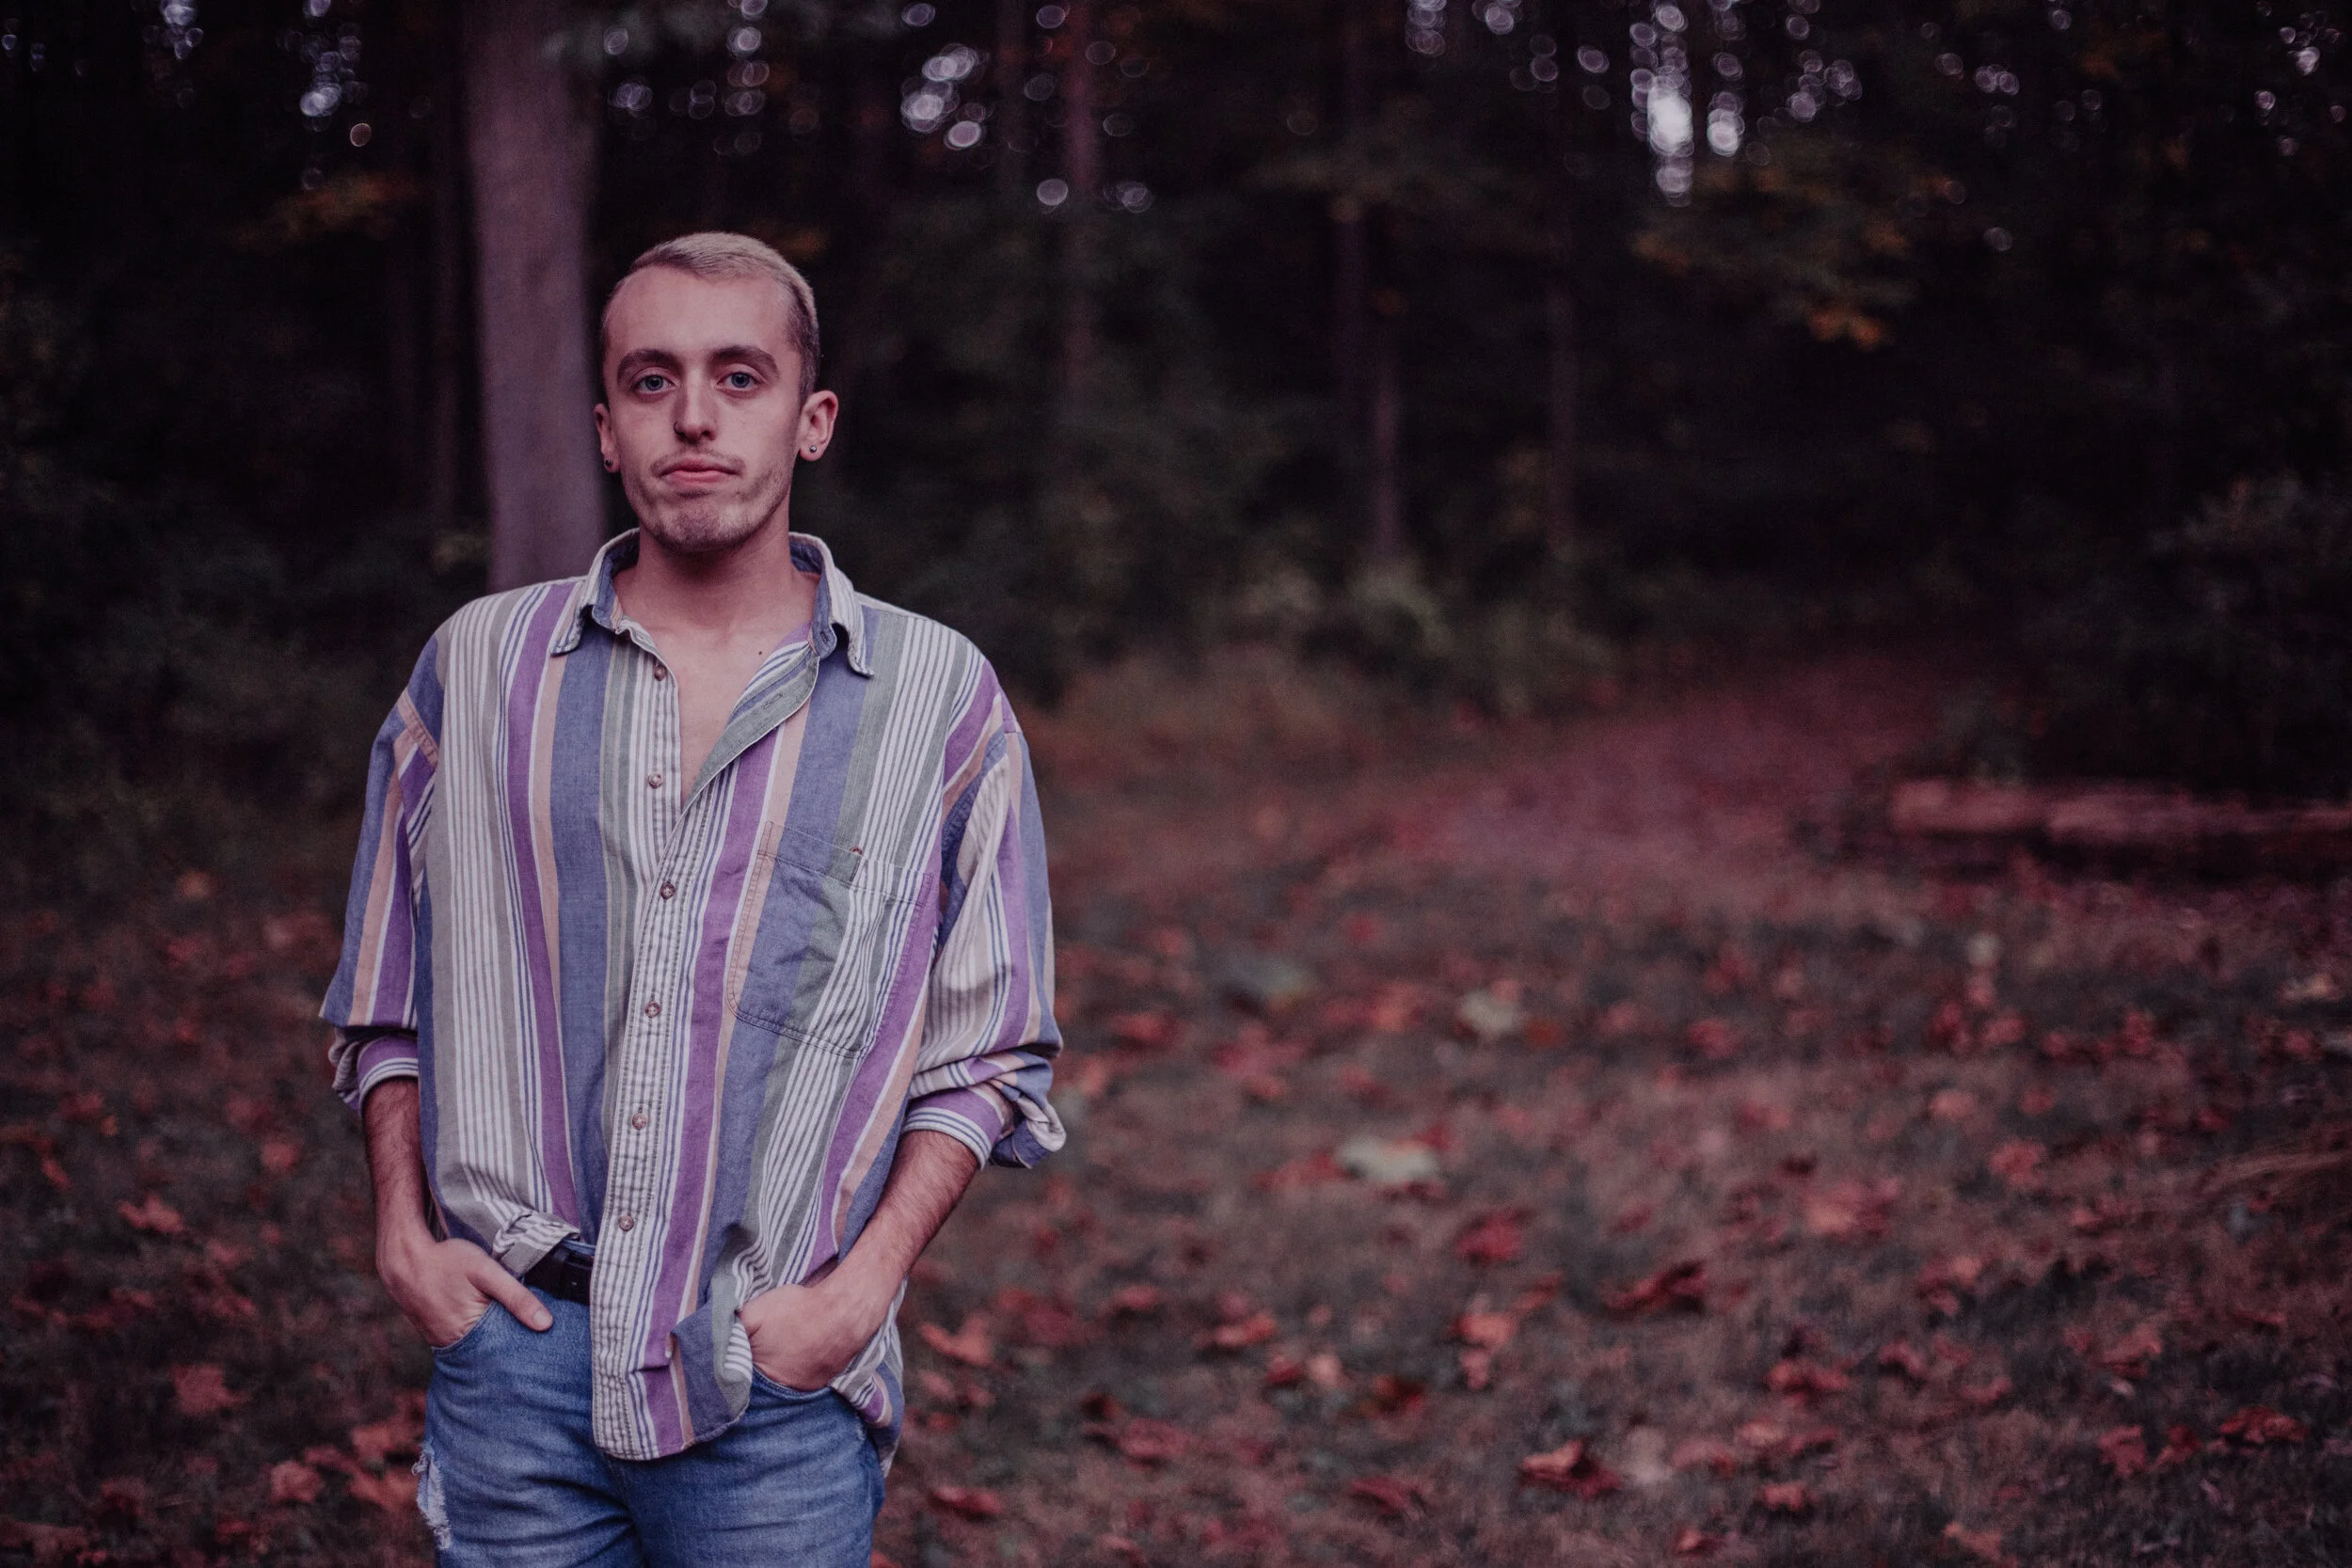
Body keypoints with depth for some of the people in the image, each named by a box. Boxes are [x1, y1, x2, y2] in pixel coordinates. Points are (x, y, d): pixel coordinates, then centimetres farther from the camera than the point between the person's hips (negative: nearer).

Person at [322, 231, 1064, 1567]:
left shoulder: (939, 698, -1)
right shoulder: (477, 670, 5)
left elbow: (990, 1050, 2)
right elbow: (388, 1002, 13)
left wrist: (865, 1283, -8)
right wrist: (405, 1232, 2)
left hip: (779, 1388, -1)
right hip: (513, 1348, 2)